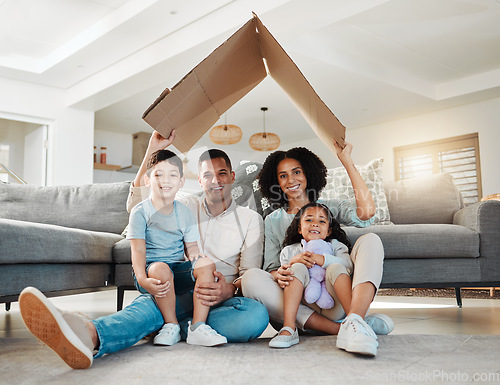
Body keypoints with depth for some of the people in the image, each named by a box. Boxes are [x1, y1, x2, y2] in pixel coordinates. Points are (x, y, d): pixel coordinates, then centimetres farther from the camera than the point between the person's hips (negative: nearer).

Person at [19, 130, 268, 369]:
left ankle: (172, 327, -38)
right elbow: (137, 204, 9)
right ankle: (89, 334, -64)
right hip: (187, 294, 1)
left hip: (228, 298, -1)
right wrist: (153, 150, 4)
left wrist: (230, 289, -23)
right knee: (150, 302, -36)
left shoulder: (251, 220, 10)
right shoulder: (189, 208, 17)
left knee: (257, 314, -39)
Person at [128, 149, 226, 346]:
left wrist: (202, 268, -18)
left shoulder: (185, 213, 8)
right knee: (161, 269, -37)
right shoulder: (141, 212, -4)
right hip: (151, 269, -3)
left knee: (207, 263, -25)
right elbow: (138, 251, -12)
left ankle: (198, 327, -25)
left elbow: (191, 249, 5)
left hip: (178, 270, 4)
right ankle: (171, 326, -17)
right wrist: (143, 280, -29)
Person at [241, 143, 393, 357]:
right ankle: (341, 329, -32)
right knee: (251, 278, -26)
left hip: (335, 303, 0)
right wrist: (278, 275, -17)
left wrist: (346, 160, -7)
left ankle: (353, 322, -45)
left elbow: (366, 212, -11)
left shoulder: (329, 208, 11)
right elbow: (270, 268, 9)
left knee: (370, 240, -21)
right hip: (299, 305, 1)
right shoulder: (273, 221, 14)